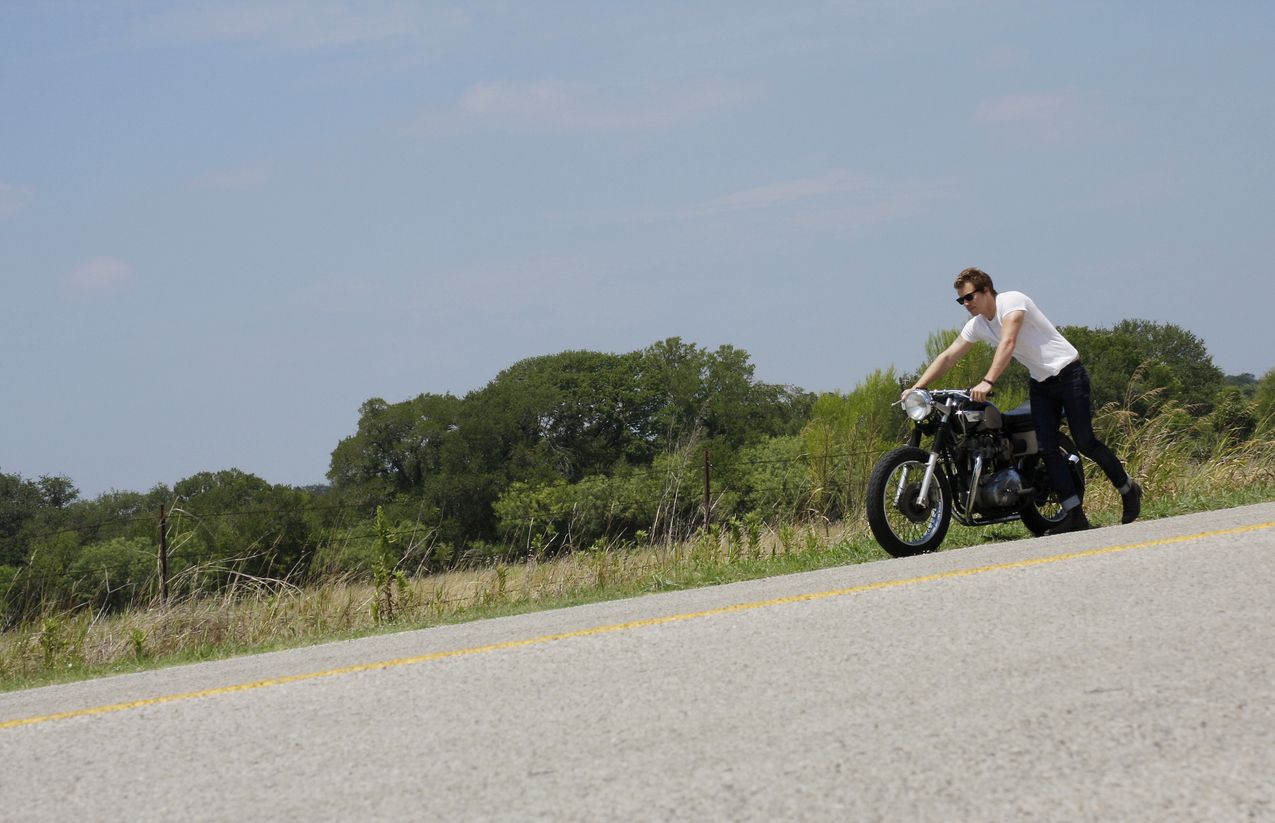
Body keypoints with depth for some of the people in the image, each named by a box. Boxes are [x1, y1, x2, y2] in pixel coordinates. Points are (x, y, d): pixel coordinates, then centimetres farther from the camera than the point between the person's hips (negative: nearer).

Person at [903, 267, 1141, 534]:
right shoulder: (976, 325, 5)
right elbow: (947, 358, 6)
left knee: (1085, 443, -8)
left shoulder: (1011, 301, -19)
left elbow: (1007, 344, -32)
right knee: (1047, 449, -7)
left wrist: (987, 382, -42)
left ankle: (1128, 488, 12)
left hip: (1068, 374, -7)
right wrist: (917, 387, -6)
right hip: (1040, 383, 7)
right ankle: (1074, 515, -8)